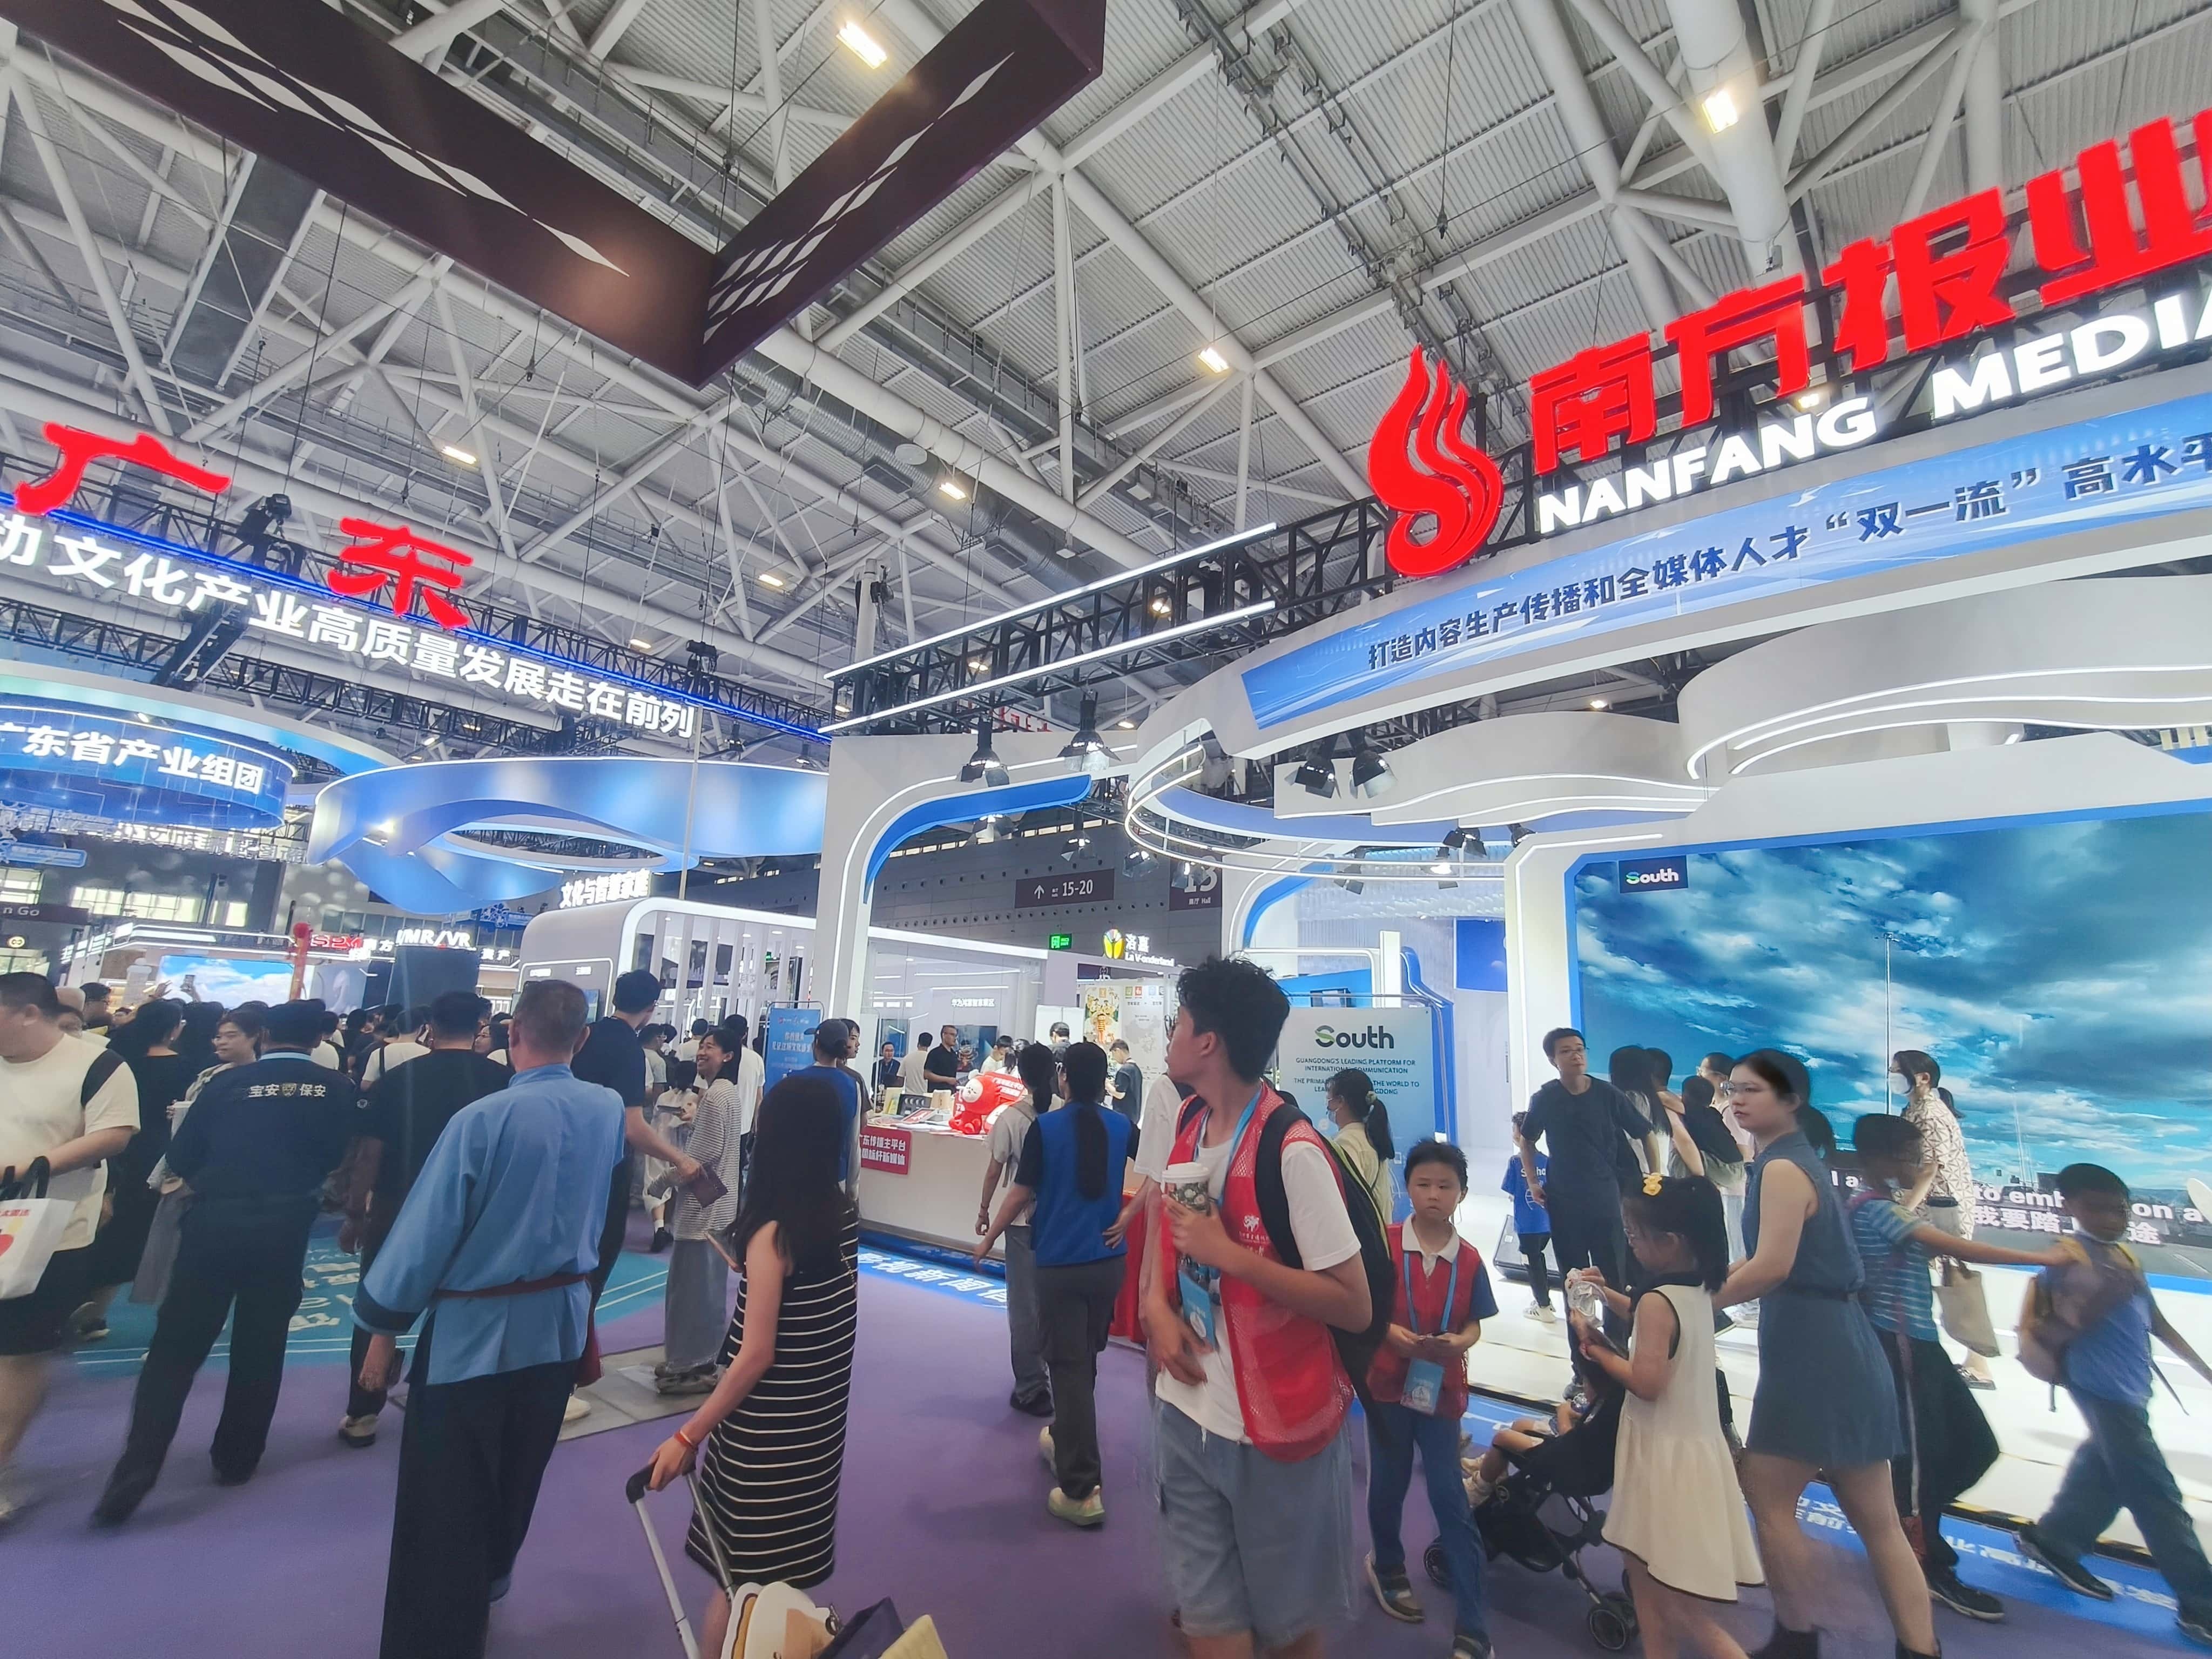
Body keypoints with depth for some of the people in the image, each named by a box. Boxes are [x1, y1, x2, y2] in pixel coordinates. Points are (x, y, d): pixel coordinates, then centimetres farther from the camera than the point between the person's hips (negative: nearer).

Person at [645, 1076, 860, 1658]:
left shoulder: (773, 1232, -23)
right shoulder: (844, 1213, -5)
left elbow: (756, 1356, -20)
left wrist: (688, 1436, -11)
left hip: (767, 1427, -6)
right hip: (820, 1415, 6)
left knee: (742, 1572, 14)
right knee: (784, 1571, 24)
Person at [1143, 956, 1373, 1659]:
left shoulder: (1293, 1153, -23)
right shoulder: (1189, 1125, 1)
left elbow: (1355, 1307, -21)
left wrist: (1229, 1253, -25)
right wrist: (1157, 1307, -5)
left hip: (1278, 1426, -6)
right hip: (1188, 1413, 6)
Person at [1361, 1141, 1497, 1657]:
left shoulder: (1469, 1259, -7)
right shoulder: (1384, 1243, -13)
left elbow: (1475, 1324, 0)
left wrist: (1459, 1342, -21)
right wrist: (1391, 1332, -26)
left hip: (1442, 1388, 0)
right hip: (1388, 1381, 0)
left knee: (1450, 1498, 5)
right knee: (1388, 1483, 17)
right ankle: (1388, 1566, 45)